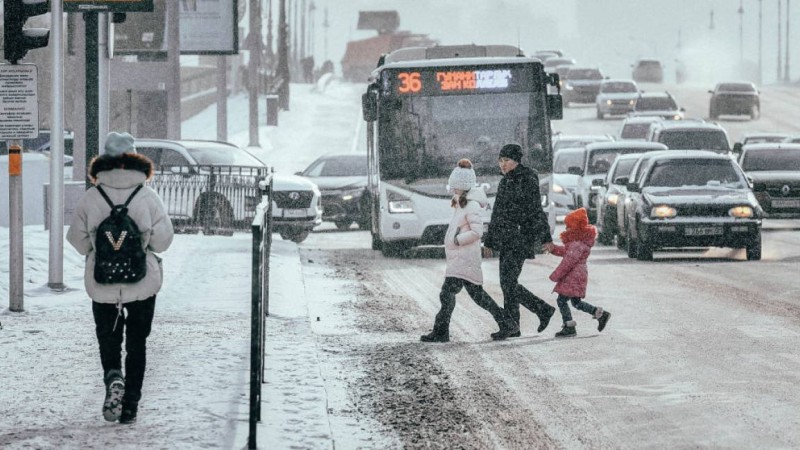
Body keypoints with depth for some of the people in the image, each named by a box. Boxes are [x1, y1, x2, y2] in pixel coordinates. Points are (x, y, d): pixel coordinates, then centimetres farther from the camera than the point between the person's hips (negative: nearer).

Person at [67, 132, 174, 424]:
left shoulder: (91, 198, -7)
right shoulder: (147, 197, -9)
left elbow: (78, 240, -1)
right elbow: (163, 240, -7)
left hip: (102, 286, 0)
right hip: (143, 283, 0)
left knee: (108, 337, 15)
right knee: (136, 343, 13)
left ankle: (112, 377, -15)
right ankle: (130, 406, 10)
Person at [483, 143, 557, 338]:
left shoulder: (527, 180, -8)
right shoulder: (505, 182, 16)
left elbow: (536, 211, -11)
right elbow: (497, 213, 21)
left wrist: (545, 238, -13)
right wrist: (489, 242, 22)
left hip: (521, 238, -8)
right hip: (506, 239, 8)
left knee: (508, 282, -11)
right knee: (507, 283, 6)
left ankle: (511, 327, -3)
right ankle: (544, 310, 15)